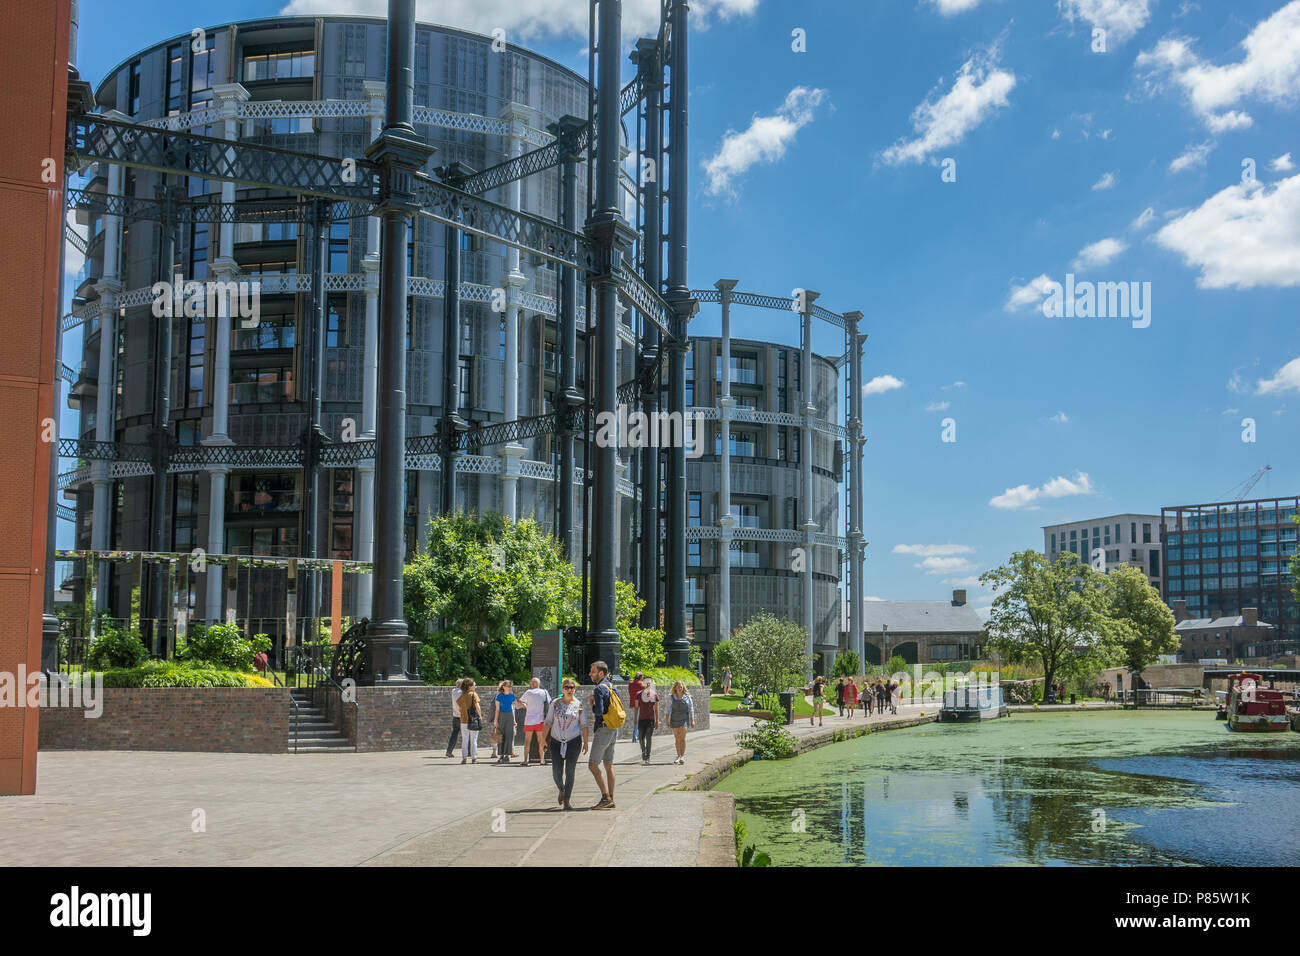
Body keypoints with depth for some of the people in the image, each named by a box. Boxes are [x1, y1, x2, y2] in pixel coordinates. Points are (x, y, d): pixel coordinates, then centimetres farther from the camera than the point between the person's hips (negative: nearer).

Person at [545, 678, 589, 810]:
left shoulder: (579, 705, 3)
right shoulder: (555, 703, 5)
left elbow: (583, 725, 5)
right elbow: (548, 722, 8)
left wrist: (586, 742, 0)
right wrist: (544, 739, 3)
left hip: (573, 741, -1)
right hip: (556, 741, 1)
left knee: (570, 772, -3)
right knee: (556, 772, -1)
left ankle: (566, 801, 3)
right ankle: (561, 789, 31)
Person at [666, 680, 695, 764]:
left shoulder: (687, 697, 2)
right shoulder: (671, 697, 4)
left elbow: (691, 709, 5)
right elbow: (668, 709, 6)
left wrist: (692, 721, 2)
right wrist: (667, 720, 1)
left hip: (684, 719, -2)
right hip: (674, 720, 2)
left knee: (682, 738, -13)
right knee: (677, 739, 6)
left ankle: (683, 756, -14)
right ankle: (678, 756, 13)